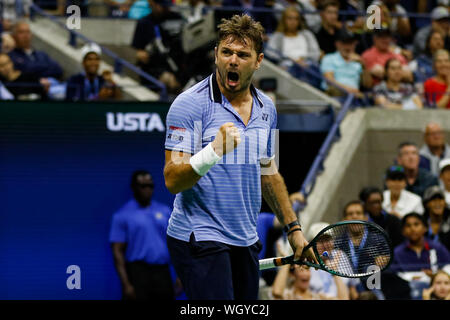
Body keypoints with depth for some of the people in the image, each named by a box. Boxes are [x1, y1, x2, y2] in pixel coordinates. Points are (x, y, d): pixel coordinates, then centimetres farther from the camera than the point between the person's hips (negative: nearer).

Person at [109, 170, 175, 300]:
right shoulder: (122, 215, -1)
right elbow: (117, 252, -5)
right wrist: (126, 284, -13)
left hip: (162, 273, 4)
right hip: (138, 273, -4)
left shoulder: (165, 211, 12)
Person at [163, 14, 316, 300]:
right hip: (200, 238, -7)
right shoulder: (190, 104, -10)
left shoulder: (267, 108, 10)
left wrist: (293, 228, 22)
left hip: (247, 242, 7)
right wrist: (214, 150, -32)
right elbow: (172, 181, -16)